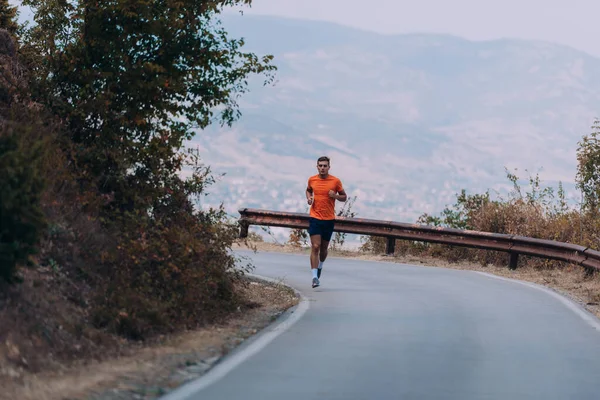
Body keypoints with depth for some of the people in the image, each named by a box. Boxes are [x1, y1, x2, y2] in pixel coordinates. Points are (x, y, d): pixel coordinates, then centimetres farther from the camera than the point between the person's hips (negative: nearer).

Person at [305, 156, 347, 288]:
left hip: (329, 219, 1)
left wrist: (336, 196, -13)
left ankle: (320, 267, 43)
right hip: (315, 218, -1)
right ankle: (315, 277, -16)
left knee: (324, 248, 12)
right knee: (315, 247, -13)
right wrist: (309, 198, 2)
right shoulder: (312, 180, 2)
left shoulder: (335, 181, -2)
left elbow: (344, 197, 7)